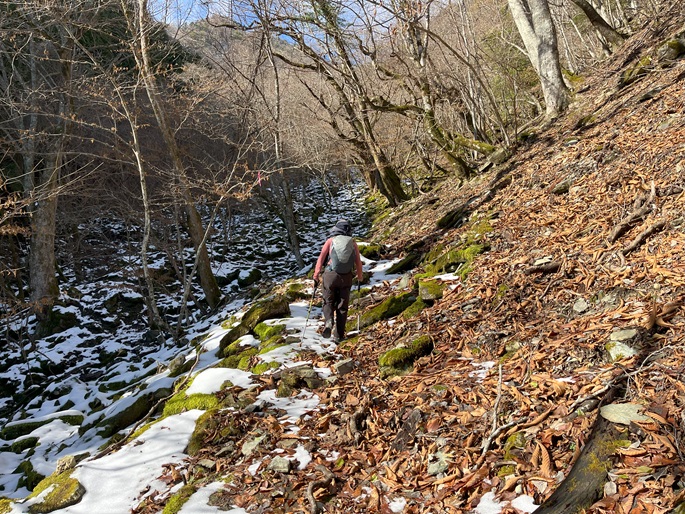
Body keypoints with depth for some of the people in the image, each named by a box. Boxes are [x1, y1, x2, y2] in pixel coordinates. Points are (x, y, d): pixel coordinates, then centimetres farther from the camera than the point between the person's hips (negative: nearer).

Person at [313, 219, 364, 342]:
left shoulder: (330, 240, 4)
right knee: (342, 306, 9)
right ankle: (338, 335, 8)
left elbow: (321, 257, -2)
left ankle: (328, 322, -15)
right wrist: (360, 276, 25)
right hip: (346, 277, 1)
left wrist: (316, 274, 2)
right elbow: (358, 262, 11)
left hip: (330, 275, -1)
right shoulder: (353, 243, 8)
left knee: (328, 302, 14)